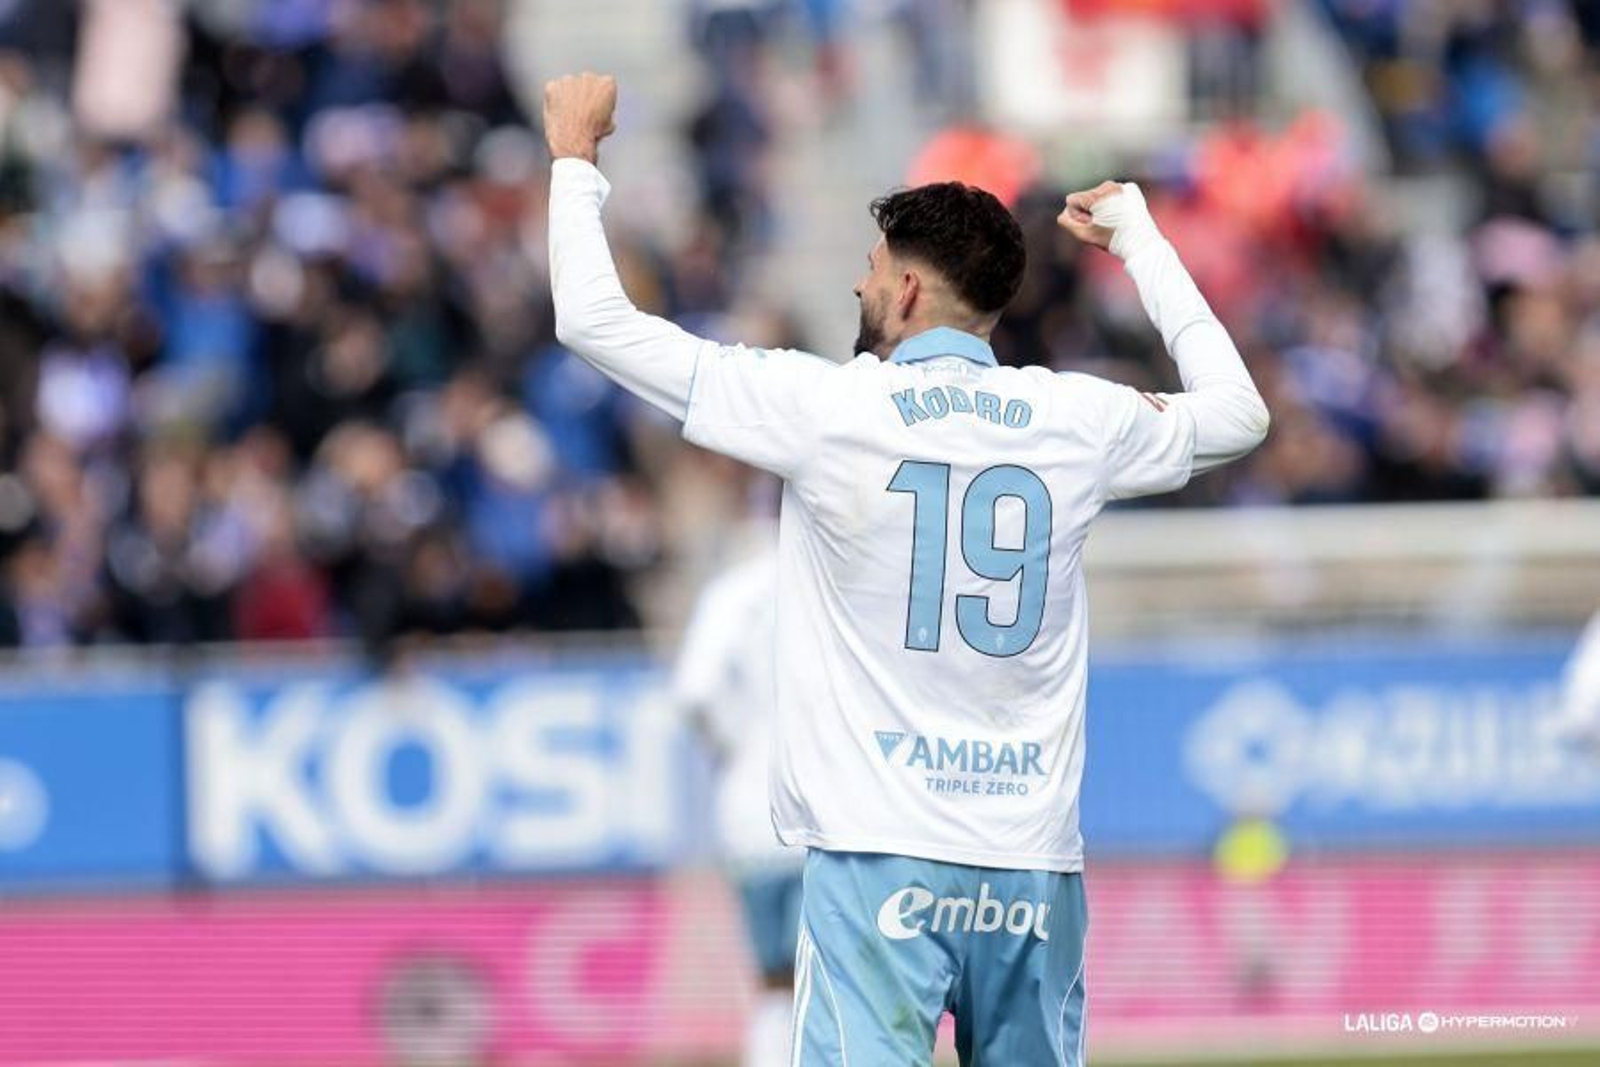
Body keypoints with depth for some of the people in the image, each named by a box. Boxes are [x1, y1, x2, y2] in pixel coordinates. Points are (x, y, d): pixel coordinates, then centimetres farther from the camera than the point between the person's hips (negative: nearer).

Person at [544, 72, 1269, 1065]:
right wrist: (1141, 240, 37)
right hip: (1038, 868, 4)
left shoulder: (828, 407, -5)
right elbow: (1238, 411, 27)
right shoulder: (1078, 421, 6)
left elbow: (595, 319, 0)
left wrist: (576, 157, 16)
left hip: (881, 863, -4)